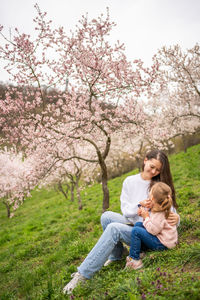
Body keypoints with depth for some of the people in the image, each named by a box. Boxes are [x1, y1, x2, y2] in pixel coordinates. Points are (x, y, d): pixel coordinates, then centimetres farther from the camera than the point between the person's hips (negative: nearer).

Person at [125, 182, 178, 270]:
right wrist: (144, 212, -1)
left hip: (162, 244, -10)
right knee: (138, 224, 10)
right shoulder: (158, 209, 4)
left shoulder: (159, 215, -25)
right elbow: (153, 222, 14)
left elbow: (153, 230, -25)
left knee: (136, 231, -19)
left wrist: (146, 217, -15)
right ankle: (140, 251, 8)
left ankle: (134, 260, -11)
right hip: (159, 236, 10)